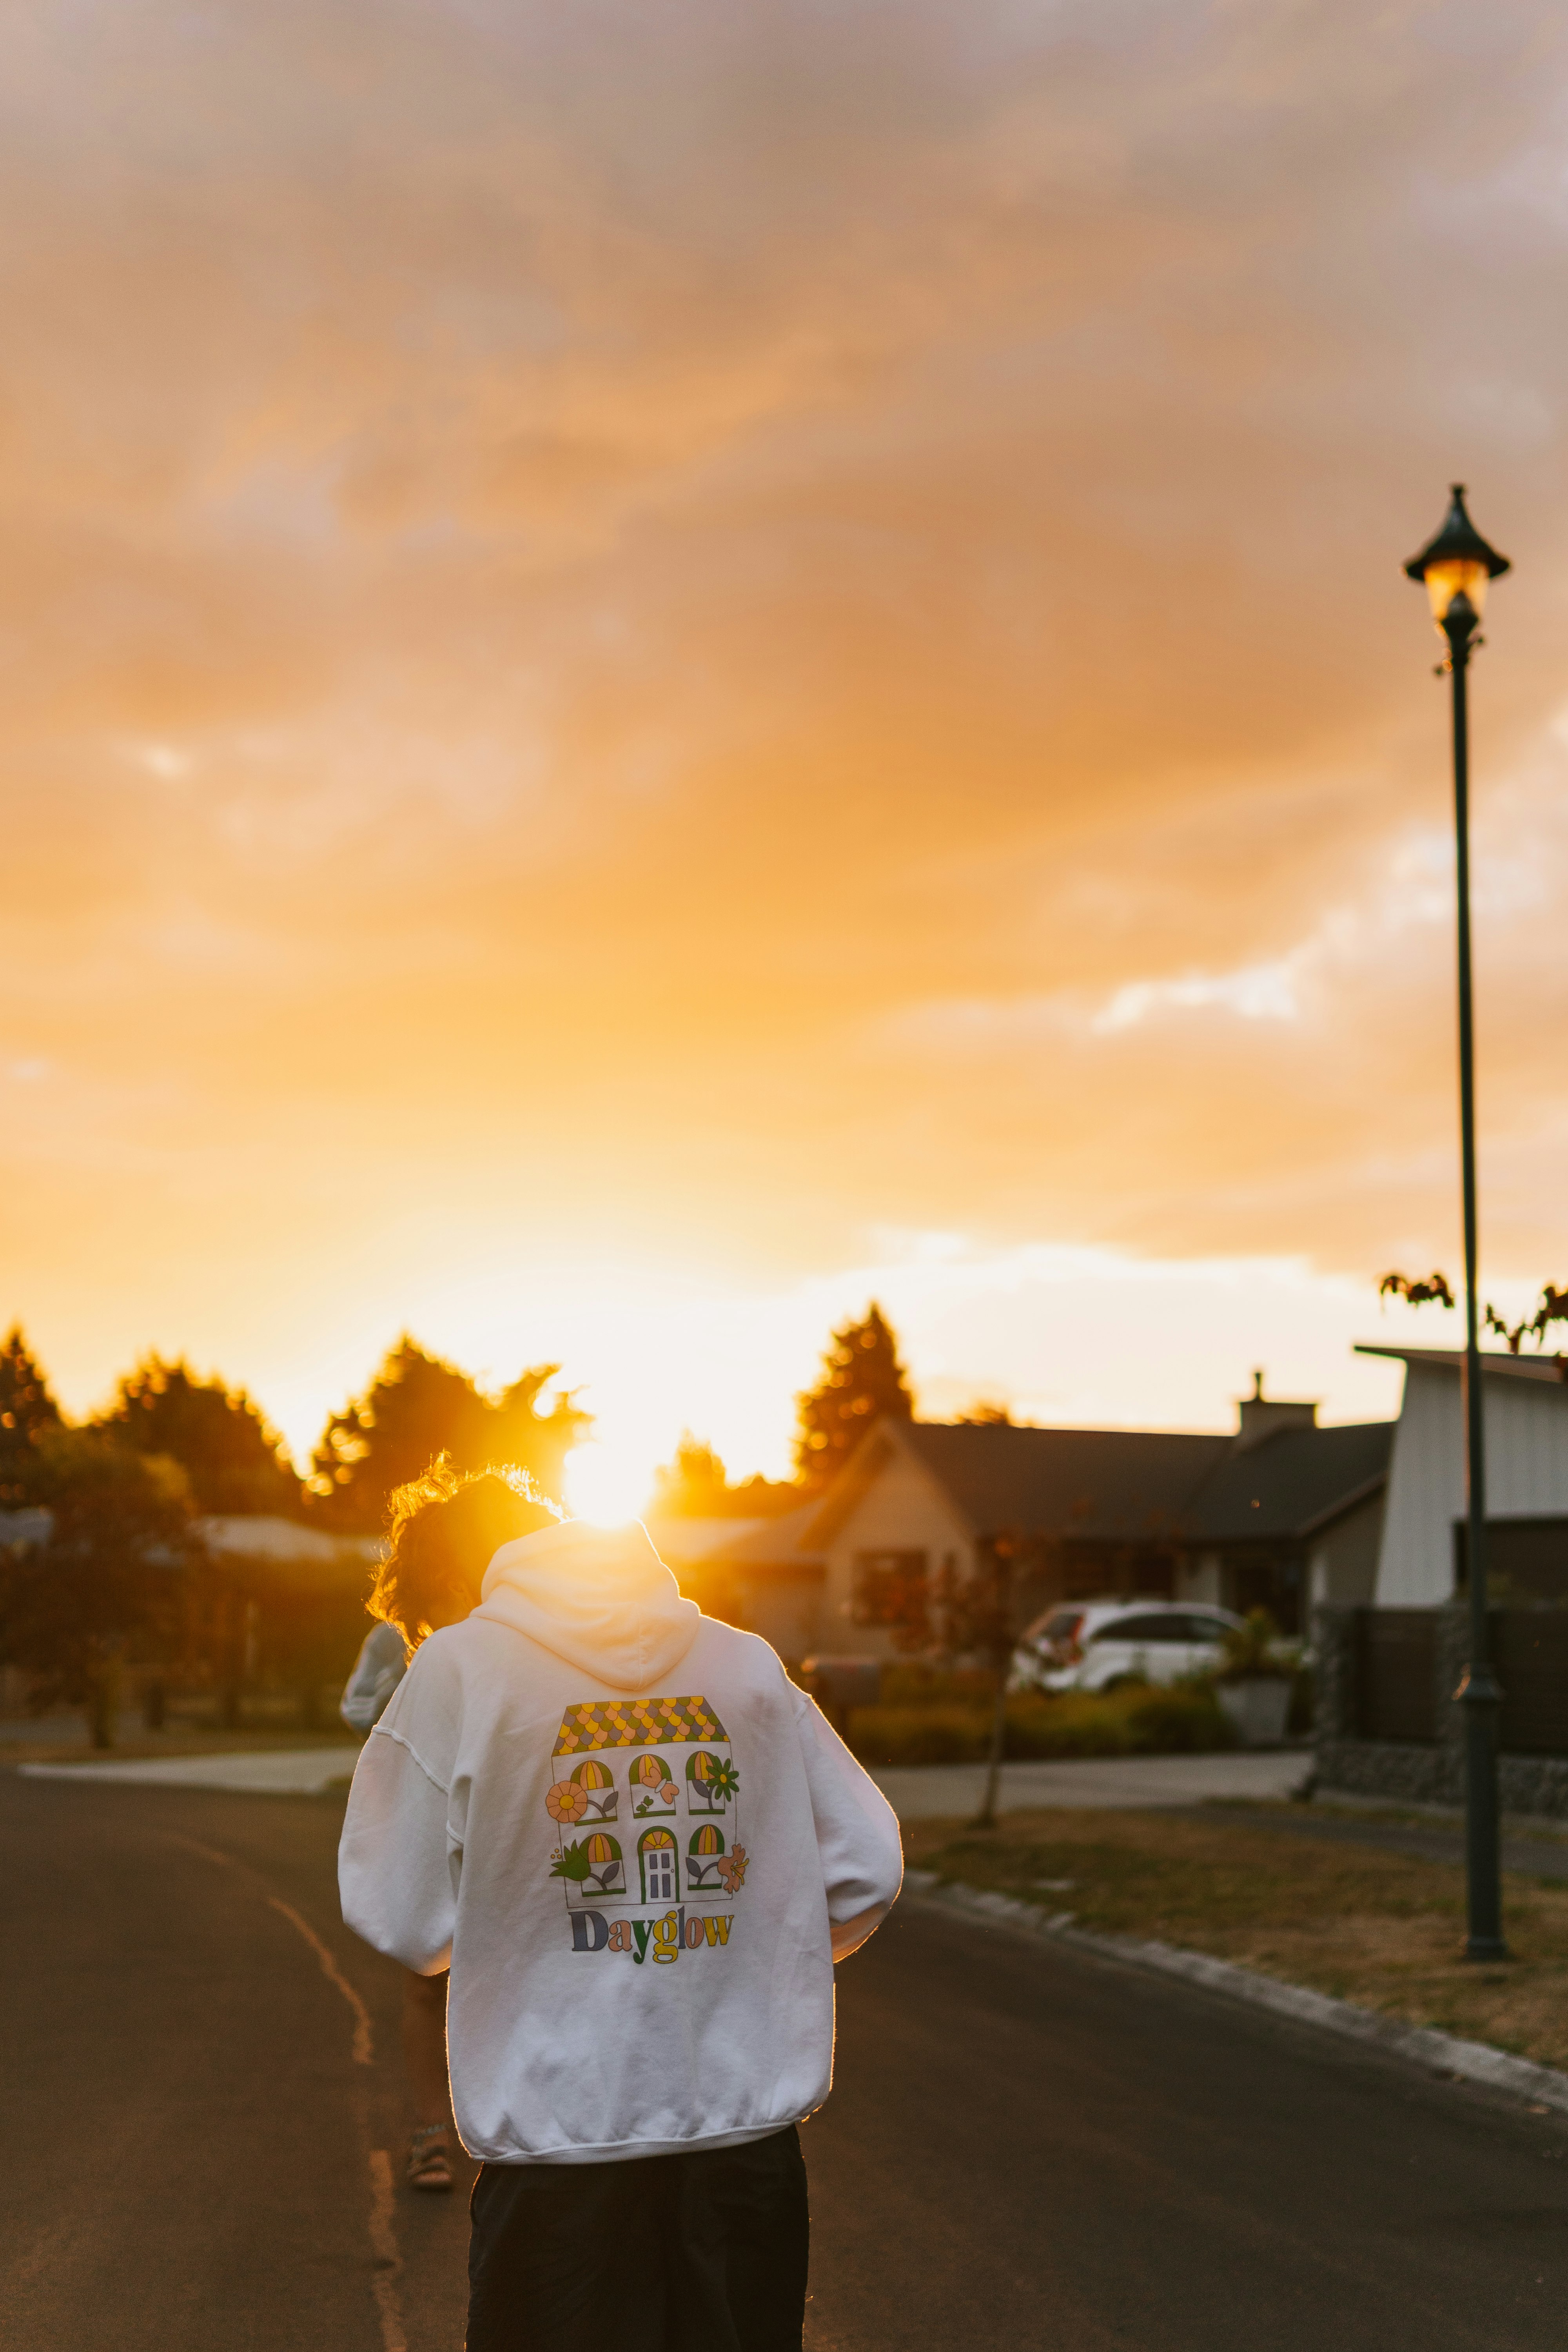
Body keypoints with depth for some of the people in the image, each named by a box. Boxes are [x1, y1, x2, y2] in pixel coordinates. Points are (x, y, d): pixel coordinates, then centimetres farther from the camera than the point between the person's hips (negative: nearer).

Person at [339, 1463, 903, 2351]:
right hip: (752, 2136, 3)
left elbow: (407, 1923, -4)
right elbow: (866, 1874, 6)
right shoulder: (749, 1662, 6)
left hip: (562, 2145, -3)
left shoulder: (459, 1668, -5)